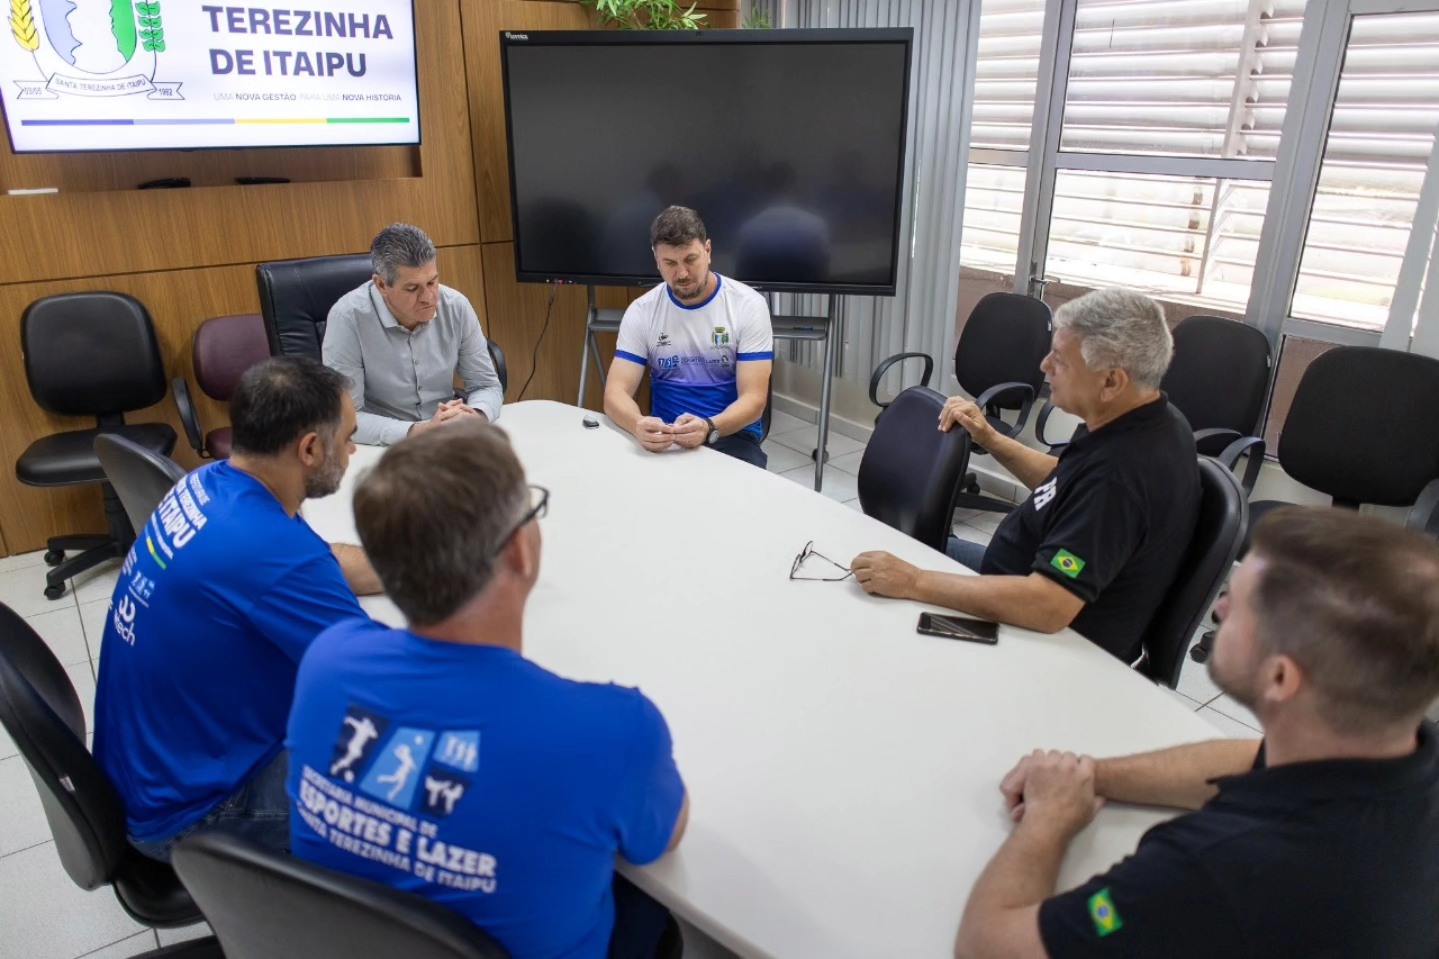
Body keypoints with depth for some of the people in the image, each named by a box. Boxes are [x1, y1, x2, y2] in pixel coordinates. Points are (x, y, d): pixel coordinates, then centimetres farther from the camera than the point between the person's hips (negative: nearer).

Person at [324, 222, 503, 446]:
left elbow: (487, 385, 2)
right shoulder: (348, 318, -16)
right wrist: (420, 431, -29)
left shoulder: (456, 306, -6)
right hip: (382, 449, -3)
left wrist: (474, 417, -21)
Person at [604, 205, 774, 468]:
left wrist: (709, 428, -32)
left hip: (732, 435, -2)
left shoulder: (748, 305, -6)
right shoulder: (641, 312, 0)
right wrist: (638, 425, -32)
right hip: (664, 438, 2)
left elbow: (753, 399, -11)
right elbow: (616, 391, -7)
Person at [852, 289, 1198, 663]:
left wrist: (914, 583, -34)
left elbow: (1046, 607, -40)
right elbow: (1064, 483, 13)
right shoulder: (1145, 420, -6)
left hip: (1057, 637, -9)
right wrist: (989, 438, 0)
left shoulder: (1121, 470, -37)